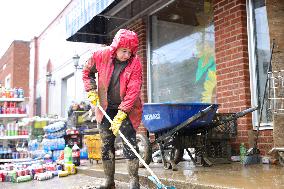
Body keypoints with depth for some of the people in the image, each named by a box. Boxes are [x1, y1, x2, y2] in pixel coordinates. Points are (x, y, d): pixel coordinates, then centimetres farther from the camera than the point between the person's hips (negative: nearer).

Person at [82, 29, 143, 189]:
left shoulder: (135, 63, -18)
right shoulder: (101, 55, -11)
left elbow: (133, 92, -24)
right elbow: (87, 72, 8)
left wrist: (120, 116, -30)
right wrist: (91, 91, -5)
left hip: (127, 109, -3)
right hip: (105, 108, 3)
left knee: (130, 144, -9)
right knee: (106, 145, 8)